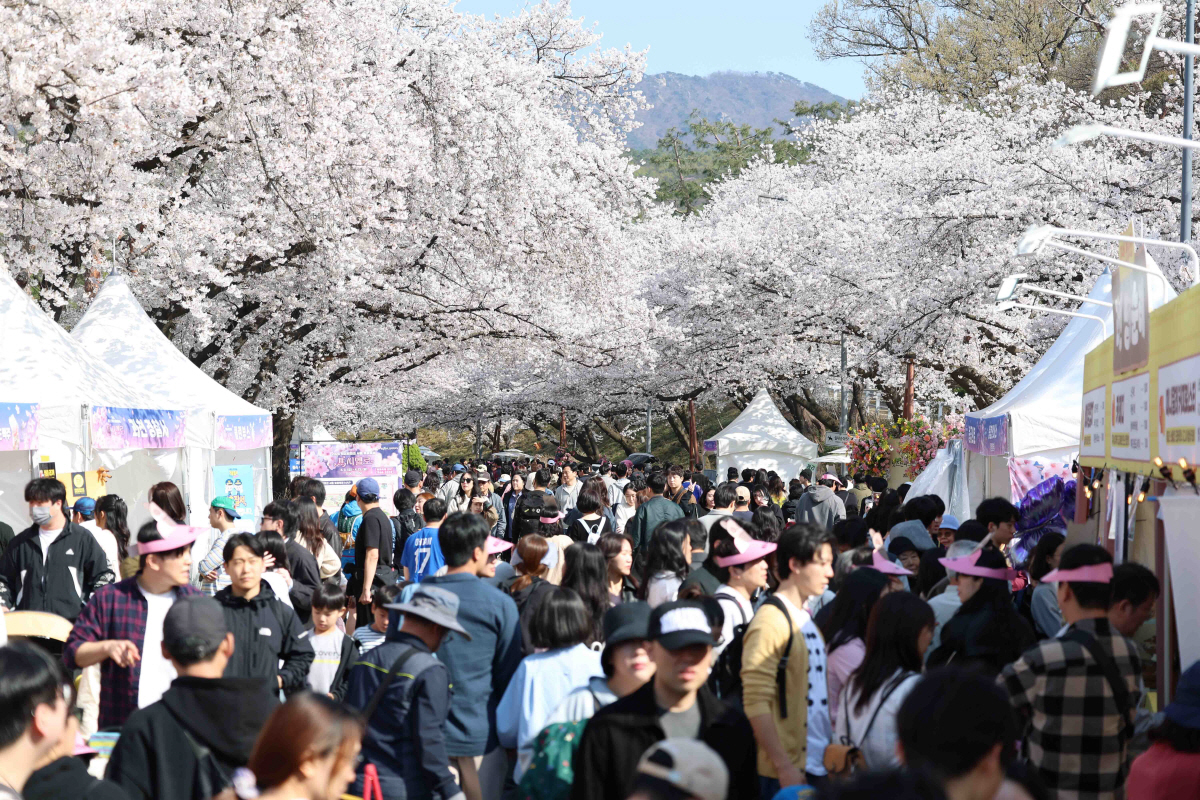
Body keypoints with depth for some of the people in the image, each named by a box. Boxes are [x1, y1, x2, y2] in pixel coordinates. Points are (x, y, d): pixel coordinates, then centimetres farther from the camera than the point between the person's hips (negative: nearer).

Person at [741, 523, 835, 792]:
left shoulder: (804, 619, 15)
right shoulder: (770, 622, -13)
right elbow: (756, 703, -18)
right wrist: (784, 766, -21)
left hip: (818, 766, 8)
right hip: (789, 772, -8)